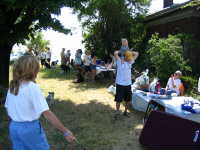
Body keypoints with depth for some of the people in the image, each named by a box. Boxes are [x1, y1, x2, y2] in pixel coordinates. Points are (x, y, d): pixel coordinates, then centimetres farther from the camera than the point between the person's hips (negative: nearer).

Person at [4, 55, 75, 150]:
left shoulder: (12, 86, 1)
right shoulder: (33, 87, -20)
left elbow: (7, 108, 11)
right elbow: (47, 113, -24)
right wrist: (66, 132, -22)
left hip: (13, 127, 7)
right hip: (29, 128, -6)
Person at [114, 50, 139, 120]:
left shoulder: (130, 61, 10)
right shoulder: (120, 61, -6)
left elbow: (136, 54, 17)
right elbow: (115, 53, -19)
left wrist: (128, 51, 10)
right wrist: (121, 51, -1)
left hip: (128, 84, 6)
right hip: (120, 84, -6)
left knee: (128, 99, 14)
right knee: (118, 99, 2)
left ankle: (125, 111, 32)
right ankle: (117, 113, 15)